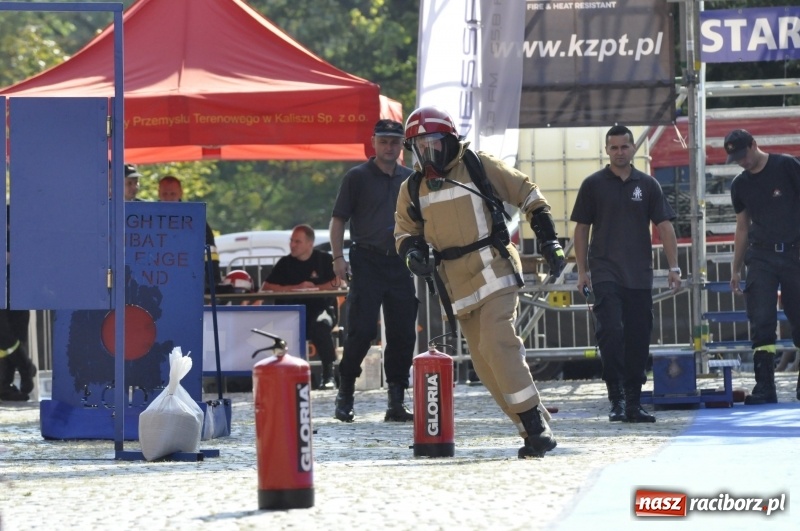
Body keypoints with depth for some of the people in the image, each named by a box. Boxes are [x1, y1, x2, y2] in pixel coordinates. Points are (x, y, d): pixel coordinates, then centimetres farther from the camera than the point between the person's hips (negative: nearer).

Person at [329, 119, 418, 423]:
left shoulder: (410, 179, 14)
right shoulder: (358, 177, 2)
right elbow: (338, 219, 1)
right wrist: (338, 257, -9)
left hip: (401, 264, 4)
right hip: (367, 262, -4)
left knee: (403, 334, 1)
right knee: (361, 330, -9)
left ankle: (397, 402, 6)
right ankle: (345, 397, 2)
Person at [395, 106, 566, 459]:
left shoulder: (479, 166, -2)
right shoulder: (413, 188, 10)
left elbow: (528, 195, 4)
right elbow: (405, 232, 21)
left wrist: (549, 241, 0)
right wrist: (413, 253, -3)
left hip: (493, 268, -5)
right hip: (456, 282, 5)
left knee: (497, 344, -21)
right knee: (484, 363, 1)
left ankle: (535, 425, -20)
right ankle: (534, 429, 7)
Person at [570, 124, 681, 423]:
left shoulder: (647, 185, 8)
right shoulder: (593, 185, 5)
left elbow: (664, 227, 7)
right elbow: (581, 229, 7)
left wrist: (673, 267, -2)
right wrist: (582, 271, 1)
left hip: (640, 276, 2)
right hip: (605, 273, -2)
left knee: (638, 339, 4)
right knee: (610, 333, -14)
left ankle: (634, 403, 11)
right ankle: (616, 399, -9)